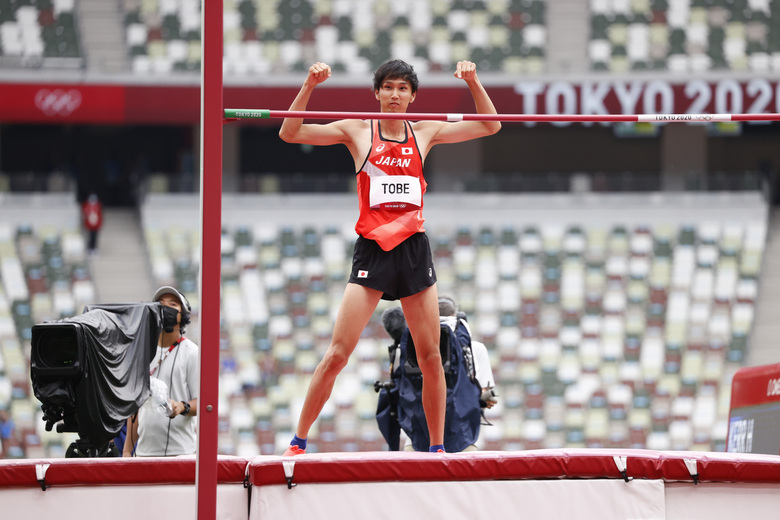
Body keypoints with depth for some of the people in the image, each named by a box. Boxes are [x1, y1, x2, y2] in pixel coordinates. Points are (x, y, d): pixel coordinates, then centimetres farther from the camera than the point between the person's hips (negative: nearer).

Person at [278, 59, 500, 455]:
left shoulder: (426, 133, 11)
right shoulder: (357, 131, 3)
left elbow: (489, 125, 15)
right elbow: (290, 133, -3)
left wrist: (474, 82, 0)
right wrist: (309, 87, -15)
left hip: (414, 248, 3)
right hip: (372, 249, -3)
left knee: (431, 356, 3)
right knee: (337, 353, -9)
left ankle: (437, 447, 13)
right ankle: (298, 441, -3)